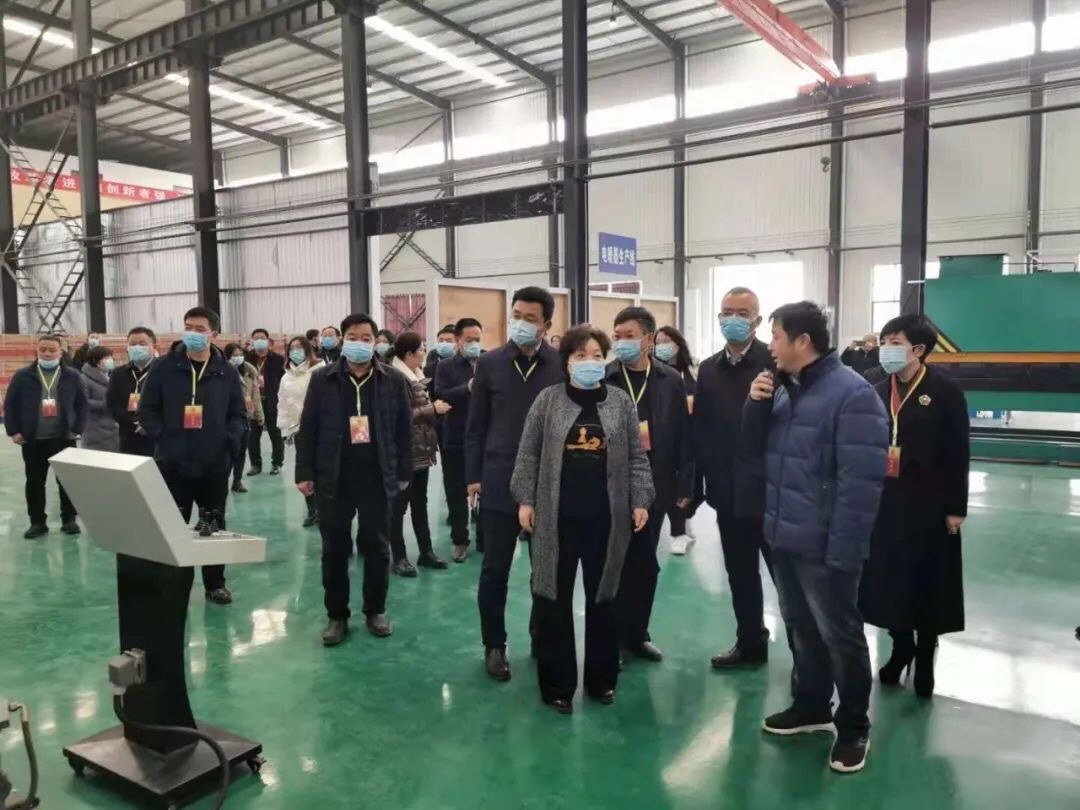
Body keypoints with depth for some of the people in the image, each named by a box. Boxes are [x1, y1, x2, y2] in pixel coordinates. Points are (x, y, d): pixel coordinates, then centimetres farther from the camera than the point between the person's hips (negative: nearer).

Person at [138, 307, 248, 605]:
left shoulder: (227, 372, 3)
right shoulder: (163, 367, 0)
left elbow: (239, 414, 7)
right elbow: (146, 410, 1)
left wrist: (230, 441, -9)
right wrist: (162, 438, -11)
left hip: (214, 464, 1)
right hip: (172, 463, -1)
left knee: (214, 526, 11)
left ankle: (215, 583, 24)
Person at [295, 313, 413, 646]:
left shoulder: (393, 380, 1)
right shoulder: (322, 379, 1)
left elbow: (404, 429, 3)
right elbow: (307, 428, 2)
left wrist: (404, 473, 1)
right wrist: (305, 472, -2)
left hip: (377, 477, 0)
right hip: (333, 477, 0)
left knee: (376, 546, 10)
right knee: (334, 549, 8)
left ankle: (376, 611, 25)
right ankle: (336, 615, 21)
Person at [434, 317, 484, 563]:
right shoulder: (446, 366, 2)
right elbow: (440, 396, -13)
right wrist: (468, 388, -24)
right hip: (456, 439, -1)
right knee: (456, 493, 7)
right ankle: (460, 540, 20)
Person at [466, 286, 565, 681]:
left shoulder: (563, 364, -2)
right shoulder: (490, 363, 1)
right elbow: (476, 425, 4)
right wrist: (473, 476, 0)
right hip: (500, 482, 0)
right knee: (495, 569, 6)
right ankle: (494, 644, 22)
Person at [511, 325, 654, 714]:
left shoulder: (621, 402, 4)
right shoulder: (548, 400, 1)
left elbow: (636, 457, 6)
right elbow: (529, 454, 2)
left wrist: (640, 501, -1)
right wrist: (525, 500, -3)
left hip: (606, 515, 1)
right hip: (557, 514, -1)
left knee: (602, 597, 11)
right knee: (554, 598, 5)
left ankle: (601, 678, 26)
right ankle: (557, 683, 18)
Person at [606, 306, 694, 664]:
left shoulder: (670, 381, 2)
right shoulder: (602, 379, -4)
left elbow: (683, 435, 3)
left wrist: (685, 484, 0)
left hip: (653, 486, 2)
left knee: (645, 563, 12)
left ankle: (637, 633, 28)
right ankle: (611, 635, 23)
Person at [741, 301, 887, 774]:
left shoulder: (852, 394, -17)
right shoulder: (783, 389, 8)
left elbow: (860, 481, -21)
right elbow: (758, 447, 14)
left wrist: (843, 549, -22)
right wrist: (756, 404, -5)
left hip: (825, 545, -8)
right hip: (784, 536, 8)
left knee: (840, 636, 8)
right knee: (801, 627, 21)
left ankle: (853, 727, 26)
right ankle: (812, 705, 39)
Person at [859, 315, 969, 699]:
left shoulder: (945, 391, -7)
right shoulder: (879, 392, 7)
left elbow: (958, 452, -7)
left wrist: (956, 507, -9)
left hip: (928, 505, -4)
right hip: (884, 501, 4)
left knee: (926, 582, 7)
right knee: (888, 578, 8)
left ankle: (925, 656, 26)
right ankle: (900, 646, 29)